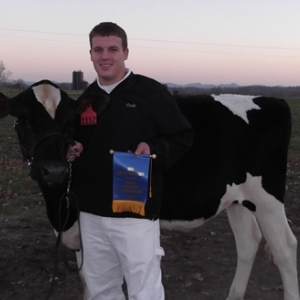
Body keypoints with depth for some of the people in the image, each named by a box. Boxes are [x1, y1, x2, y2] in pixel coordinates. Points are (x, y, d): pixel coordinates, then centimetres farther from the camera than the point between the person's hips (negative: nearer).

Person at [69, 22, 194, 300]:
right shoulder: (86, 99, 10)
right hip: (91, 213, 6)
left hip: (136, 213, -6)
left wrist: (154, 149, -21)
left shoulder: (151, 92, -7)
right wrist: (71, 151, 1)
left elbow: (183, 137, -4)